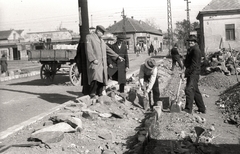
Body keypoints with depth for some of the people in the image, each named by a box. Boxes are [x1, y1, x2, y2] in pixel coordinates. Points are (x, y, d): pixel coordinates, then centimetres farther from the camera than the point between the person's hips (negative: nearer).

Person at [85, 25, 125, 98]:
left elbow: (108, 50, 30)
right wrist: (93, 59, -22)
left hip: (102, 64, 8)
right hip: (94, 63, -8)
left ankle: (99, 94, 10)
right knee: (95, 78, -25)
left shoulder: (101, 40, 27)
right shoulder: (89, 37, 2)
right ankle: (92, 94, -20)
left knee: (102, 80, 3)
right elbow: (88, 50, -10)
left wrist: (117, 57, 26)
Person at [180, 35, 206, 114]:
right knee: (195, 91, 14)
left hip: (194, 73, -10)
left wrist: (185, 73, -22)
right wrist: (186, 73, 14)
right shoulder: (191, 50, 17)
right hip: (191, 73, 10)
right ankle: (202, 109, 23)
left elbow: (194, 65, -20)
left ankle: (188, 109, -14)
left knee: (189, 90, -15)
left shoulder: (196, 50, -14)